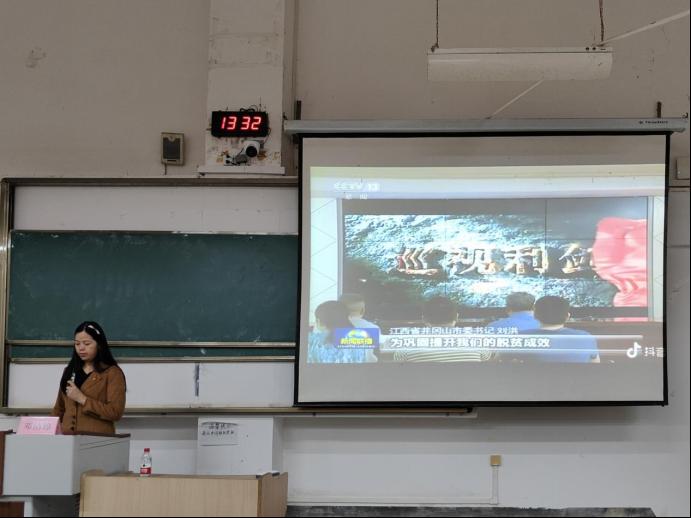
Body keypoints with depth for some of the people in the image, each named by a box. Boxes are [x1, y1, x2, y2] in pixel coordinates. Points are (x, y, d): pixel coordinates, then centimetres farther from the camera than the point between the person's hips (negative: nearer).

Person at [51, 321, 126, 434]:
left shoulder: (112, 373, -2)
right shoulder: (70, 371, 17)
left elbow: (116, 412, -11)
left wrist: (82, 399, -13)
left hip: (98, 438, -5)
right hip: (68, 437, 5)